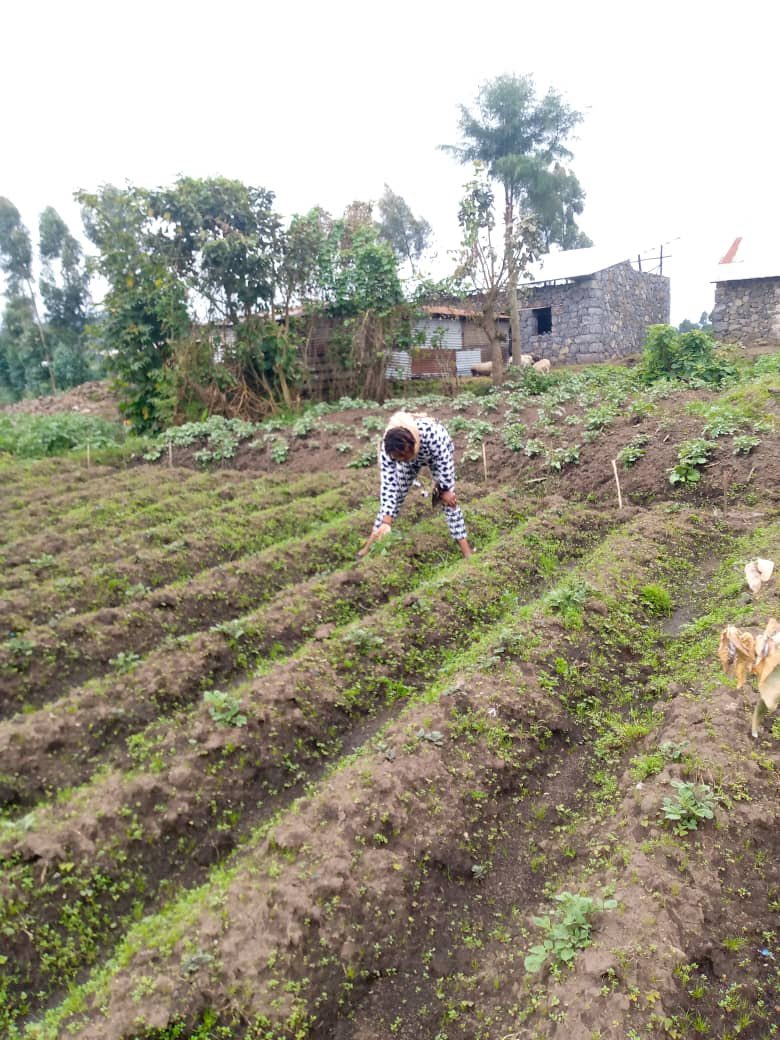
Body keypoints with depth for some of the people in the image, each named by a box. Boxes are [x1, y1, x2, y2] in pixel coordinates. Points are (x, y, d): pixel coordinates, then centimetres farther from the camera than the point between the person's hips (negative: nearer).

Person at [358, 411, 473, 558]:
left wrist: (446, 490, -19)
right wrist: (386, 521, -37)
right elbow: (388, 484, -33)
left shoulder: (430, 432, -47)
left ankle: (466, 549, 0)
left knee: (447, 499, -8)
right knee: (395, 495, 3)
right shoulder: (386, 448, -37)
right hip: (411, 458, 2)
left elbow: (444, 461, -31)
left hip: (438, 453, -2)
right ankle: (370, 545, 15)